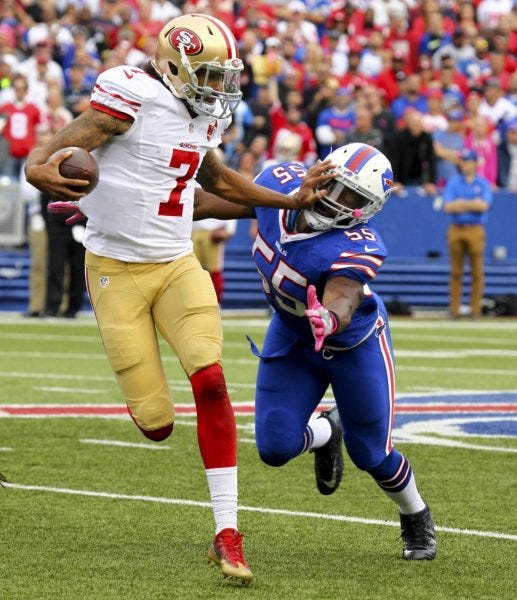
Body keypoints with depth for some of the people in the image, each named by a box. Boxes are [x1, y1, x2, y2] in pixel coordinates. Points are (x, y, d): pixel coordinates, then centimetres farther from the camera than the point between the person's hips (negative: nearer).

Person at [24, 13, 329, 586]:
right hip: (116, 272, -5)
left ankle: (226, 533, -13)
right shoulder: (132, 96, -16)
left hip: (177, 266, 5)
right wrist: (39, 167, -50)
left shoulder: (204, 115, 7)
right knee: (156, 424, -6)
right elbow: (68, 143, -26)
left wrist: (290, 201, 27)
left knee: (211, 381, -16)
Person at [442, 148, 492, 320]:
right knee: (456, 272, 2)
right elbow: (447, 206, -5)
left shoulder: (483, 183, 5)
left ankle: (476, 309, 4)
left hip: (475, 230, -1)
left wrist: (461, 203, -8)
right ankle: (454, 310, 6)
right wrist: (472, 204, -9)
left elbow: (484, 206, -11)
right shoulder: (453, 182, 8)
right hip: (456, 230, 1)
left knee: (477, 272, -2)